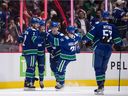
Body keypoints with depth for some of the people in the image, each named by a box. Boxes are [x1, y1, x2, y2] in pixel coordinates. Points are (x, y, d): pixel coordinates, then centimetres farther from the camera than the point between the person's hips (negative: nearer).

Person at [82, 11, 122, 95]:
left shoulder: (98, 25, -2)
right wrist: (120, 44, 29)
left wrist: (85, 40, 3)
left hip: (99, 48, -4)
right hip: (108, 49, 4)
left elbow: (91, 34, -8)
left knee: (98, 67, -3)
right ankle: (101, 86, 15)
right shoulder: (113, 27, 9)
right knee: (103, 67, 15)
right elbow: (117, 38, 13)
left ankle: (100, 87, -13)